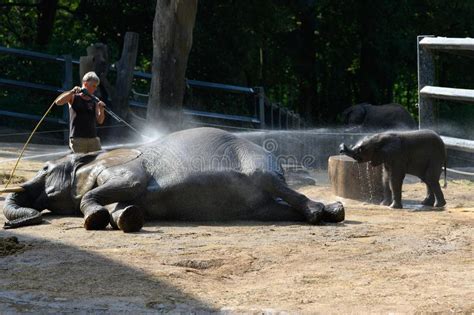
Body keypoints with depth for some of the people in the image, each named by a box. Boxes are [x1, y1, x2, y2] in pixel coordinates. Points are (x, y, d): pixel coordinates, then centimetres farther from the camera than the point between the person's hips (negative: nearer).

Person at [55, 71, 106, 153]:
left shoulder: (94, 102, 13)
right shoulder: (74, 97, 4)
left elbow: (99, 121, 8)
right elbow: (58, 102, -12)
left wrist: (101, 110, -11)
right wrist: (72, 92, -21)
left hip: (93, 139, 4)